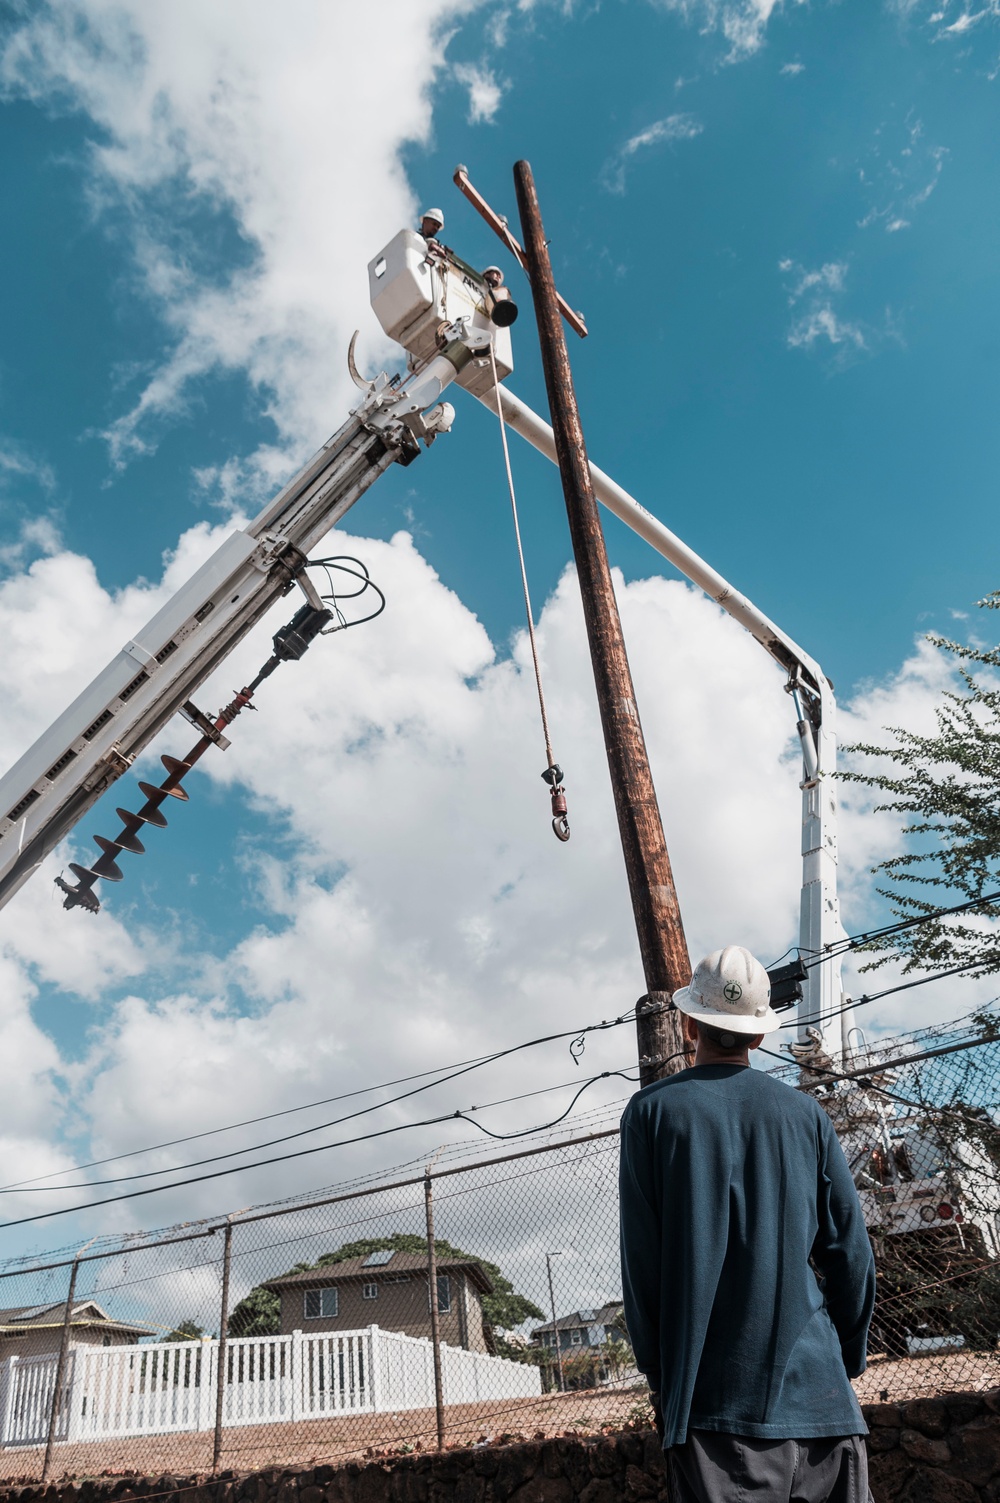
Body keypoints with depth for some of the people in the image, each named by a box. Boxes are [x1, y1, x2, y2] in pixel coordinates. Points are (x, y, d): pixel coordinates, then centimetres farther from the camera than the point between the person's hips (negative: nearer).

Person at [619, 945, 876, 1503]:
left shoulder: (652, 1111, -3)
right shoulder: (806, 1114, 2)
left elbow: (640, 1257, -3)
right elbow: (850, 1252, 6)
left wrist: (657, 1373, 6)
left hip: (711, 1393, -2)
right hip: (811, 1381, 2)